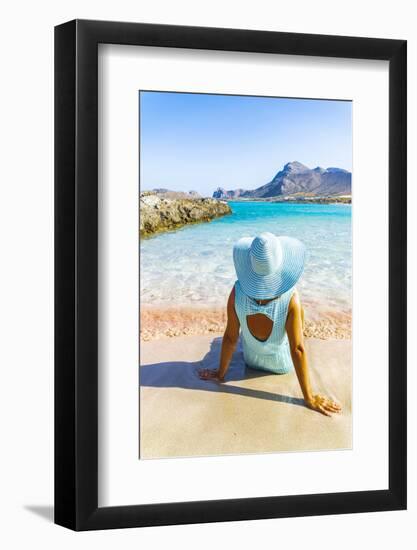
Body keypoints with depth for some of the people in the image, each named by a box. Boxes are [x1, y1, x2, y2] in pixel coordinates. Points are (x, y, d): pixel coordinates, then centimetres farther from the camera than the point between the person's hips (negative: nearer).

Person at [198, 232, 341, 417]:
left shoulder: (238, 292, -32)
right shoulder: (290, 299, -37)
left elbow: (230, 338, -19)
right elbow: (298, 350, -31)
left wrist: (221, 373, -3)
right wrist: (309, 398, -22)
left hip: (251, 360, 1)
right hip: (283, 365, -1)